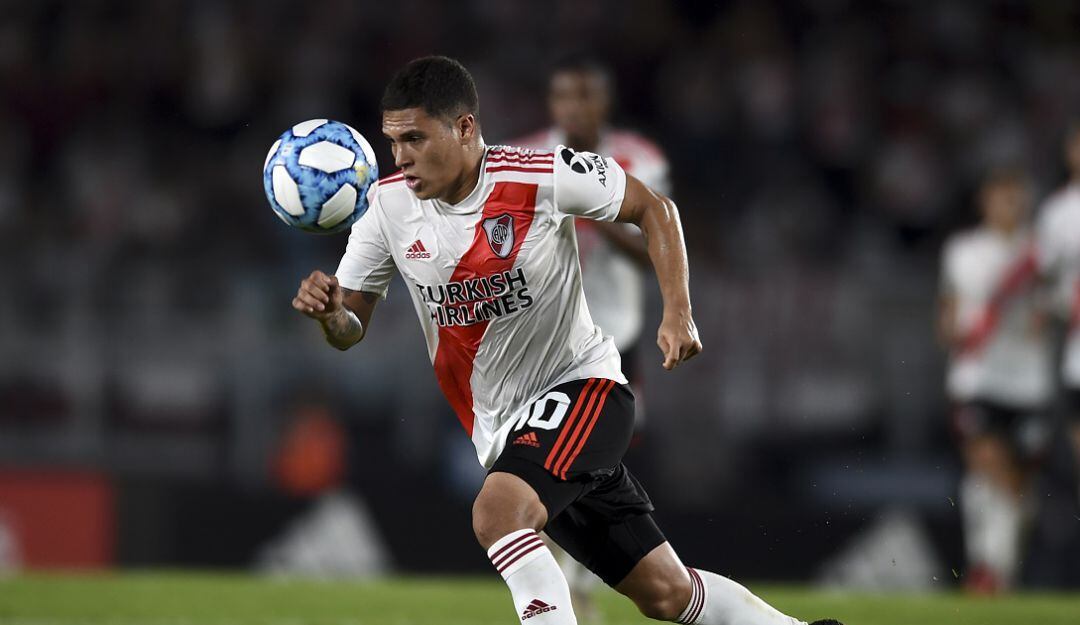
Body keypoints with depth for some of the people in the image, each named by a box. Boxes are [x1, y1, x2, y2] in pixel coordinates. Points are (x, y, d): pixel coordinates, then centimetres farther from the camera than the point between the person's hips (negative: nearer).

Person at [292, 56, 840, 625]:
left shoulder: (544, 177, -18)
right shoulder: (388, 206, -7)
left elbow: (653, 209, -3)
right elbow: (350, 331, 0)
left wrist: (677, 314, -12)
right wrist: (329, 312, -24)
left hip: (581, 384, -4)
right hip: (500, 428, 4)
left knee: (497, 512, -33)